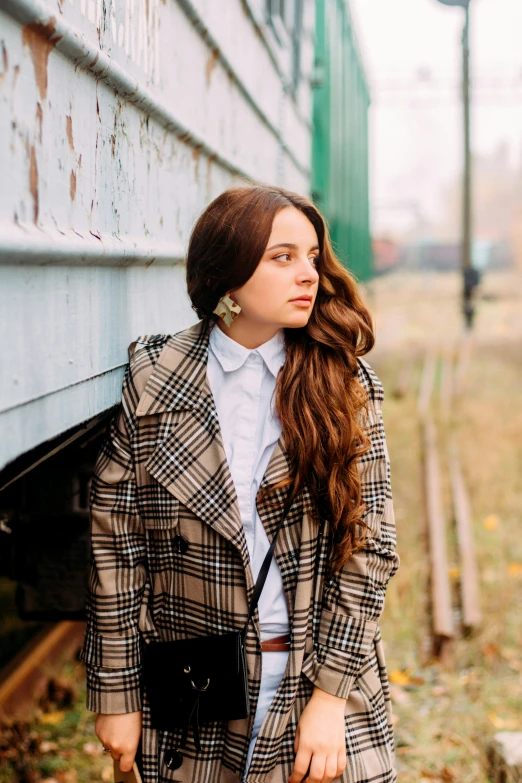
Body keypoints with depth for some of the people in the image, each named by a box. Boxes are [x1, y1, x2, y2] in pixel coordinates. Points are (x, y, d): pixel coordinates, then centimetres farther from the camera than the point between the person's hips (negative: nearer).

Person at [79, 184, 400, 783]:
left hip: (317, 684, 0)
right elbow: (115, 539, -2)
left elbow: (370, 544, -5)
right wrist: (116, 694, -2)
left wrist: (330, 695, -11)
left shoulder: (344, 384, -2)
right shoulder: (153, 381, -4)